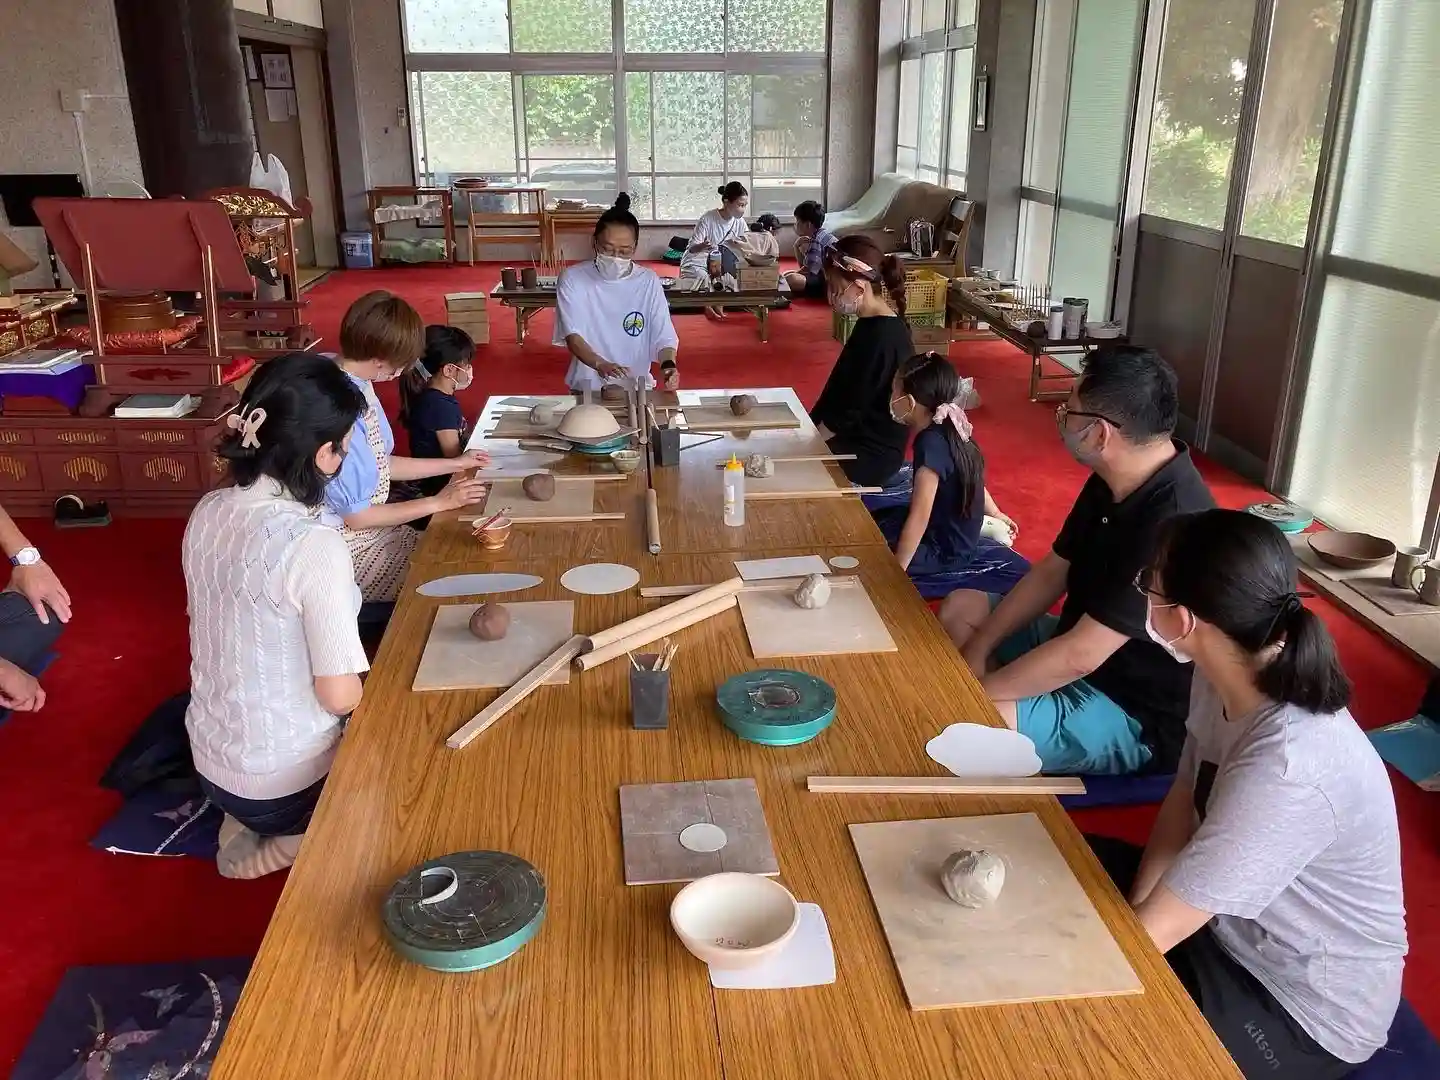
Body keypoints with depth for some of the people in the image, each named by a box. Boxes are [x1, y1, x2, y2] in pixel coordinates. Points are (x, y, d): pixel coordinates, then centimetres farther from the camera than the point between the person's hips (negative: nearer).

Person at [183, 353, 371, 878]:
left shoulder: (208, 512, -5)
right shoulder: (313, 544, -29)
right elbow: (339, 695, -24)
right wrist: (363, 697, -1)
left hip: (212, 760, 7)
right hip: (284, 780, -7)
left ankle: (247, 828, 16)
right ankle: (277, 849, 7)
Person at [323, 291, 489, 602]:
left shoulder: (359, 387, -1)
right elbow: (355, 516, -21)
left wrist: (454, 464, 16)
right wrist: (439, 502, -13)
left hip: (368, 530, 9)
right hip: (346, 548, -9)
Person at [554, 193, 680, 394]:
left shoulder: (649, 282, 2)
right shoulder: (572, 279, -1)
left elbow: (664, 337, -1)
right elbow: (572, 335, -8)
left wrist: (668, 364, -24)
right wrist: (600, 364, -26)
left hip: (636, 387, 1)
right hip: (587, 388, -1)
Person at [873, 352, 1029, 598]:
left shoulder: (930, 443, -29)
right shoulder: (948, 430, -3)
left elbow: (920, 516, -30)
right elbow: (971, 480, 13)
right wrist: (995, 514, 30)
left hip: (946, 550, -9)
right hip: (953, 530, 9)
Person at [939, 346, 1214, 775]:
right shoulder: (1115, 482, -2)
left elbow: (1079, 656, -31)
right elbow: (1052, 572, 9)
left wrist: (977, 691, -20)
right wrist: (979, 648, 0)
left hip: (1138, 714, -10)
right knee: (960, 608, 15)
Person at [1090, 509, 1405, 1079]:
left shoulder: (1285, 768, -37)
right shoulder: (1223, 678, -12)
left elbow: (1149, 934, -30)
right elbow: (1184, 799, 3)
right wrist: (1140, 908, -10)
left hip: (1305, 1009, -8)